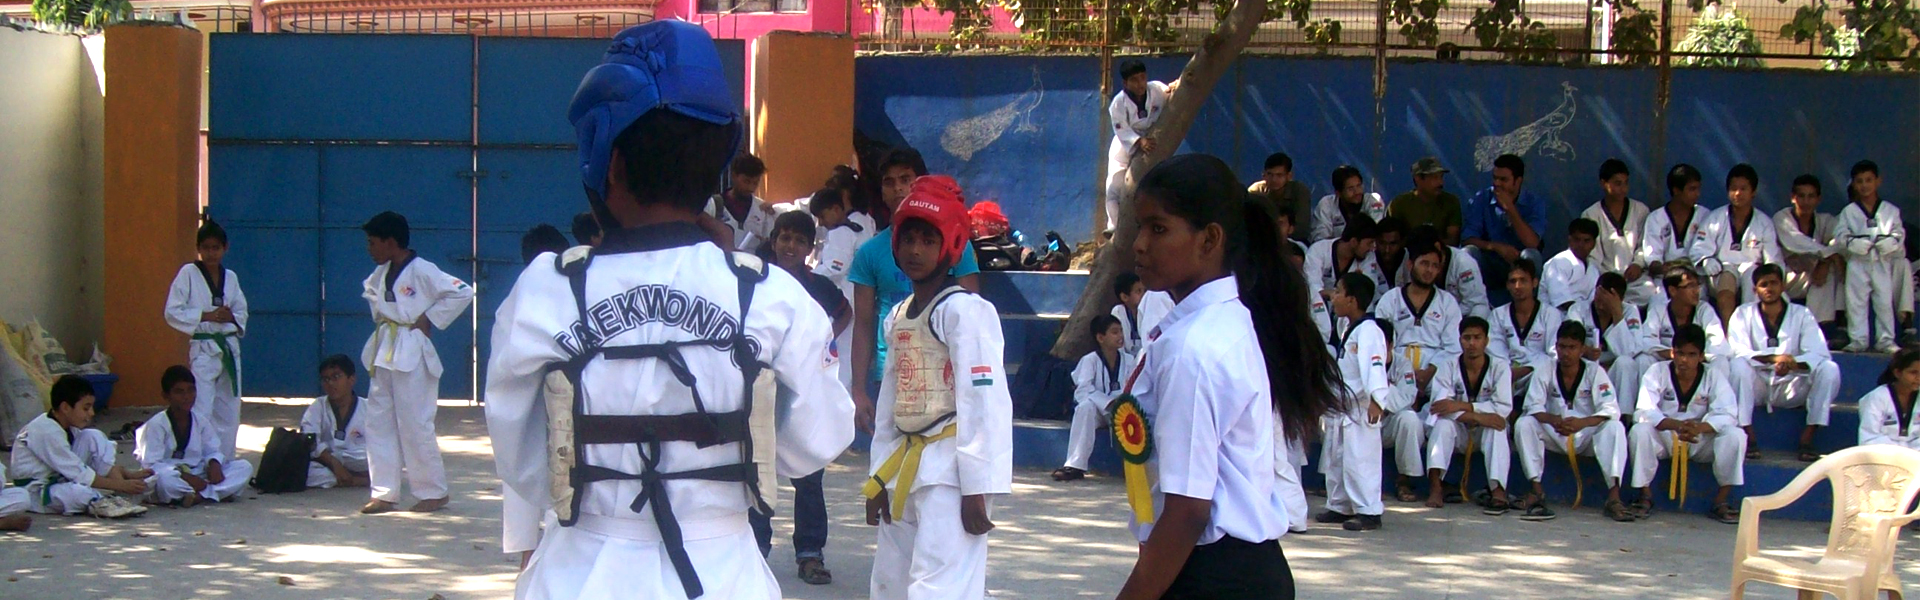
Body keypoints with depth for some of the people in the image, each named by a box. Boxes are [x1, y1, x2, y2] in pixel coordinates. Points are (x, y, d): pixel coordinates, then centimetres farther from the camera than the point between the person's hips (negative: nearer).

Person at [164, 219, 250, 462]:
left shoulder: (230, 277, 9)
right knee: (201, 412, -13)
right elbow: (173, 313, -8)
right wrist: (206, 316, -16)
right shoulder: (188, 273, -4)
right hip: (203, 349, -5)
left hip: (230, 348, 5)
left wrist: (231, 317, -6)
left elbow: (242, 312, 16)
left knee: (229, 413, 10)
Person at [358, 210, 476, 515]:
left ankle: (434, 493, 7)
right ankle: (384, 493, 15)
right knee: (379, 424, 8)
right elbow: (370, 290, 32)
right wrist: (380, 317, 14)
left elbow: (463, 293, -20)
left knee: (415, 425, -4)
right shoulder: (382, 272, 10)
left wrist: (429, 319, -14)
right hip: (384, 351, 8)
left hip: (412, 355, -8)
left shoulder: (422, 271, -15)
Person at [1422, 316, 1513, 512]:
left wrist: (1462, 406, -32)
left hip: (1487, 437, -1)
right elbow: (1439, 405, -22)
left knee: (1496, 428, -33)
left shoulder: (1499, 368, -9)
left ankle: (1498, 490, -44)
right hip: (1459, 434, 1)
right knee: (1443, 423, -30)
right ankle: (1435, 486, -41)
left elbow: (1504, 408, -22)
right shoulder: (1448, 368, -7)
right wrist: (1479, 417, -34)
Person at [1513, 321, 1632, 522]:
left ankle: (1614, 497, -38)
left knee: (1614, 428, -31)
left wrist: (1582, 423, -40)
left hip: (1587, 436, -1)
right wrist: (1552, 420, -38)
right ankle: (1537, 491, -27)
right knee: (1523, 424, -24)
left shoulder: (1595, 372, -9)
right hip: (1555, 437, 2)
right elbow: (1533, 405, -14)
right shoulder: (1546, 371, -5)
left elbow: (1611, 410, -20)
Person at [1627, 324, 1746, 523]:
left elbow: (1728, 415, -20)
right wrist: (1676, 425, -41)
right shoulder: (1657, 372, -11)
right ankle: (1645, 497, -15)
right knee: (1639, 431, -32)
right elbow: (1644, 412, -22)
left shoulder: (1713, 378, -8)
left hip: (1700, 442, 1)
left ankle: (1721, 502, -15)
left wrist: (1699, 427, -41)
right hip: (1664, 438, -1)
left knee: (1735, 435, -25)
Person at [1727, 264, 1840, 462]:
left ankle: (1807, 438, -20)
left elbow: (1819, 355, -12)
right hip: (1757, 387, -1)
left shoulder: (1802, 315, 1)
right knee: (1739, 364, -31)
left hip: (1790, 388, 1)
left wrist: (1792, 363, -34)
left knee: (1829, 369, -23)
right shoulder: (1743, 314, -1)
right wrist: (1773, 357, -33)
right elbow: (1736, 351, -17)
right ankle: (1747, 437, -27)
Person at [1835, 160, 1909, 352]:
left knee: (1885, 302, 2)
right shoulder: (1849, 211, 4)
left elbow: (1899, 233, 4)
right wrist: (1853, 243, -20)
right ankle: (1858, 340, 6)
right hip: (1858, 263, 0)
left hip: (1882, 263, 0)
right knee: (1856, 302, 0)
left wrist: (1891, 242, -17)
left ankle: (1885, 340, 10)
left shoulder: (1891, 210, 5)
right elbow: (1840, 234, -1)